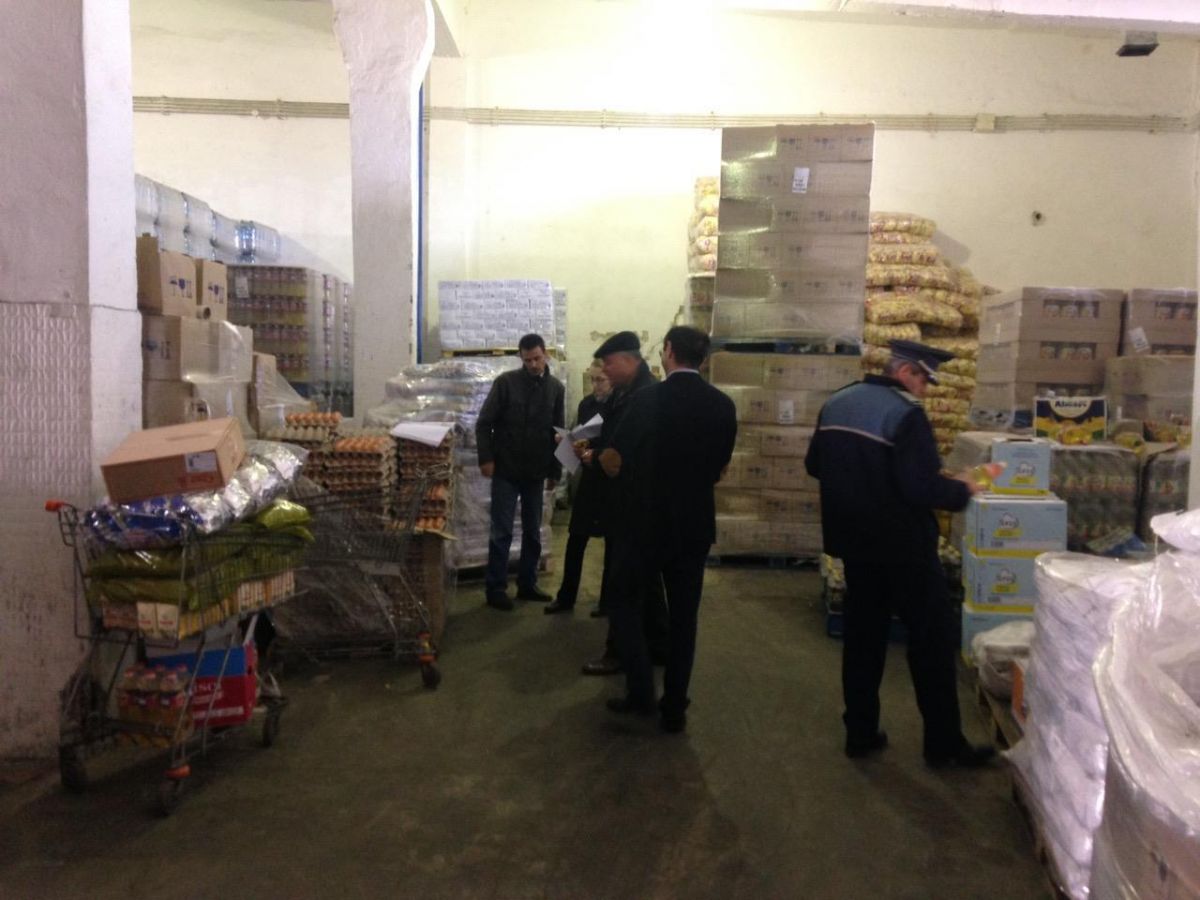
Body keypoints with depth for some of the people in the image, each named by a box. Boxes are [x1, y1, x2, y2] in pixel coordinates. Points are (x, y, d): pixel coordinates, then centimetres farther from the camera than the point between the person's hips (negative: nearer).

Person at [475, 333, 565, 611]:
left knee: (533, 533, 10)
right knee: (501, 533, -1)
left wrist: (555, 470, 8)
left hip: (536, 473, 4)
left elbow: (558, 432, 9)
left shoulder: (555, 387, 5)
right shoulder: (505, 382, -6)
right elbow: (484, 423, -4)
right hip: (506, 471, -4)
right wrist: (486, 458, -11)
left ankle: (527, 584, 22)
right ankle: (495, 588, 8)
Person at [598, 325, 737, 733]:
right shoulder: (723, 405, -1)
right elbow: (718, 470, 8)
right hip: (695, 523, 4)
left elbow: (612, 461, -10)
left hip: (645, 519, -4)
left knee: (624, 599, 16)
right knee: (683, 615, 12)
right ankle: (674, 709, 17)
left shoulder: (649, 398, -13)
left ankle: (641, 690, 11)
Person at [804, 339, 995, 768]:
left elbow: (814, 465, 15)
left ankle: (860, 733, 22)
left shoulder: (835, 404, 6)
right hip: (901, 543, -7)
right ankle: (944, 742, 15)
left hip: (853, 539, 7)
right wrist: (962, 490, -7)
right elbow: (921, 487, -24)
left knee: (862, 633, 15)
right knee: (933, 636, 6)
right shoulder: (904, 412, -18)